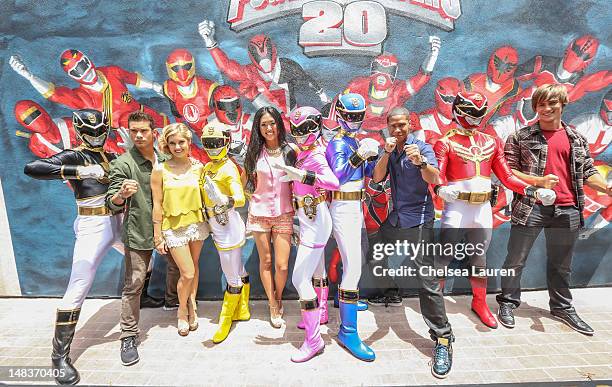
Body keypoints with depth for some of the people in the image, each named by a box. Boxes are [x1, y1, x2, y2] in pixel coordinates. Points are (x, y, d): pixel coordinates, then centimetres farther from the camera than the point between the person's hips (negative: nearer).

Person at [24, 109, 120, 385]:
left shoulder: (112, 157, 12)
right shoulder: (74, 156, -6)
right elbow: (31, 168, -21)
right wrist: (77, 171, -29)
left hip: (118, 222, 6)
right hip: (93, 226, -6)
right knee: (78, 290, -7)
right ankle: (60, 357, 5)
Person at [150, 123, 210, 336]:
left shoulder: (198, 166, 0)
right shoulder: (160, 170, -8)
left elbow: (204, 196, 7)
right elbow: (157, 204, -6)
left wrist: (208, 223, 7)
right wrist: (158, 236, -5)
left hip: (197, 223, 3)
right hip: (174, 227, -3)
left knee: (194, 266, 14)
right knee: (187, 273, -1)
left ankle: (192, 305, 36)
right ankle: (182, 311, 26)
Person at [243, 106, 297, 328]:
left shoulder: (290, 151, 0)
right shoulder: (254, 153, 2)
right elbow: (246, 185, 11)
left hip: (283, 214, -1)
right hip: (259, 213, 1)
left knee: (282, 265, -2)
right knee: (265, 261, 11)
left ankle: (278, 299, 29)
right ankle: (273, 305, 30)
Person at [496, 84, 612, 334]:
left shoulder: (576, 139, 12)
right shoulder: (521, 137, 1)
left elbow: (587, 172, 12)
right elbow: (508, 172, -4)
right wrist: (539, 181, -17)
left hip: (567, 210, 4)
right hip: (530, 207, -3)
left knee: (561, 264, 17)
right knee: (516, 260, 4)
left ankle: (562, 307, 35)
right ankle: (508, 302, 21)